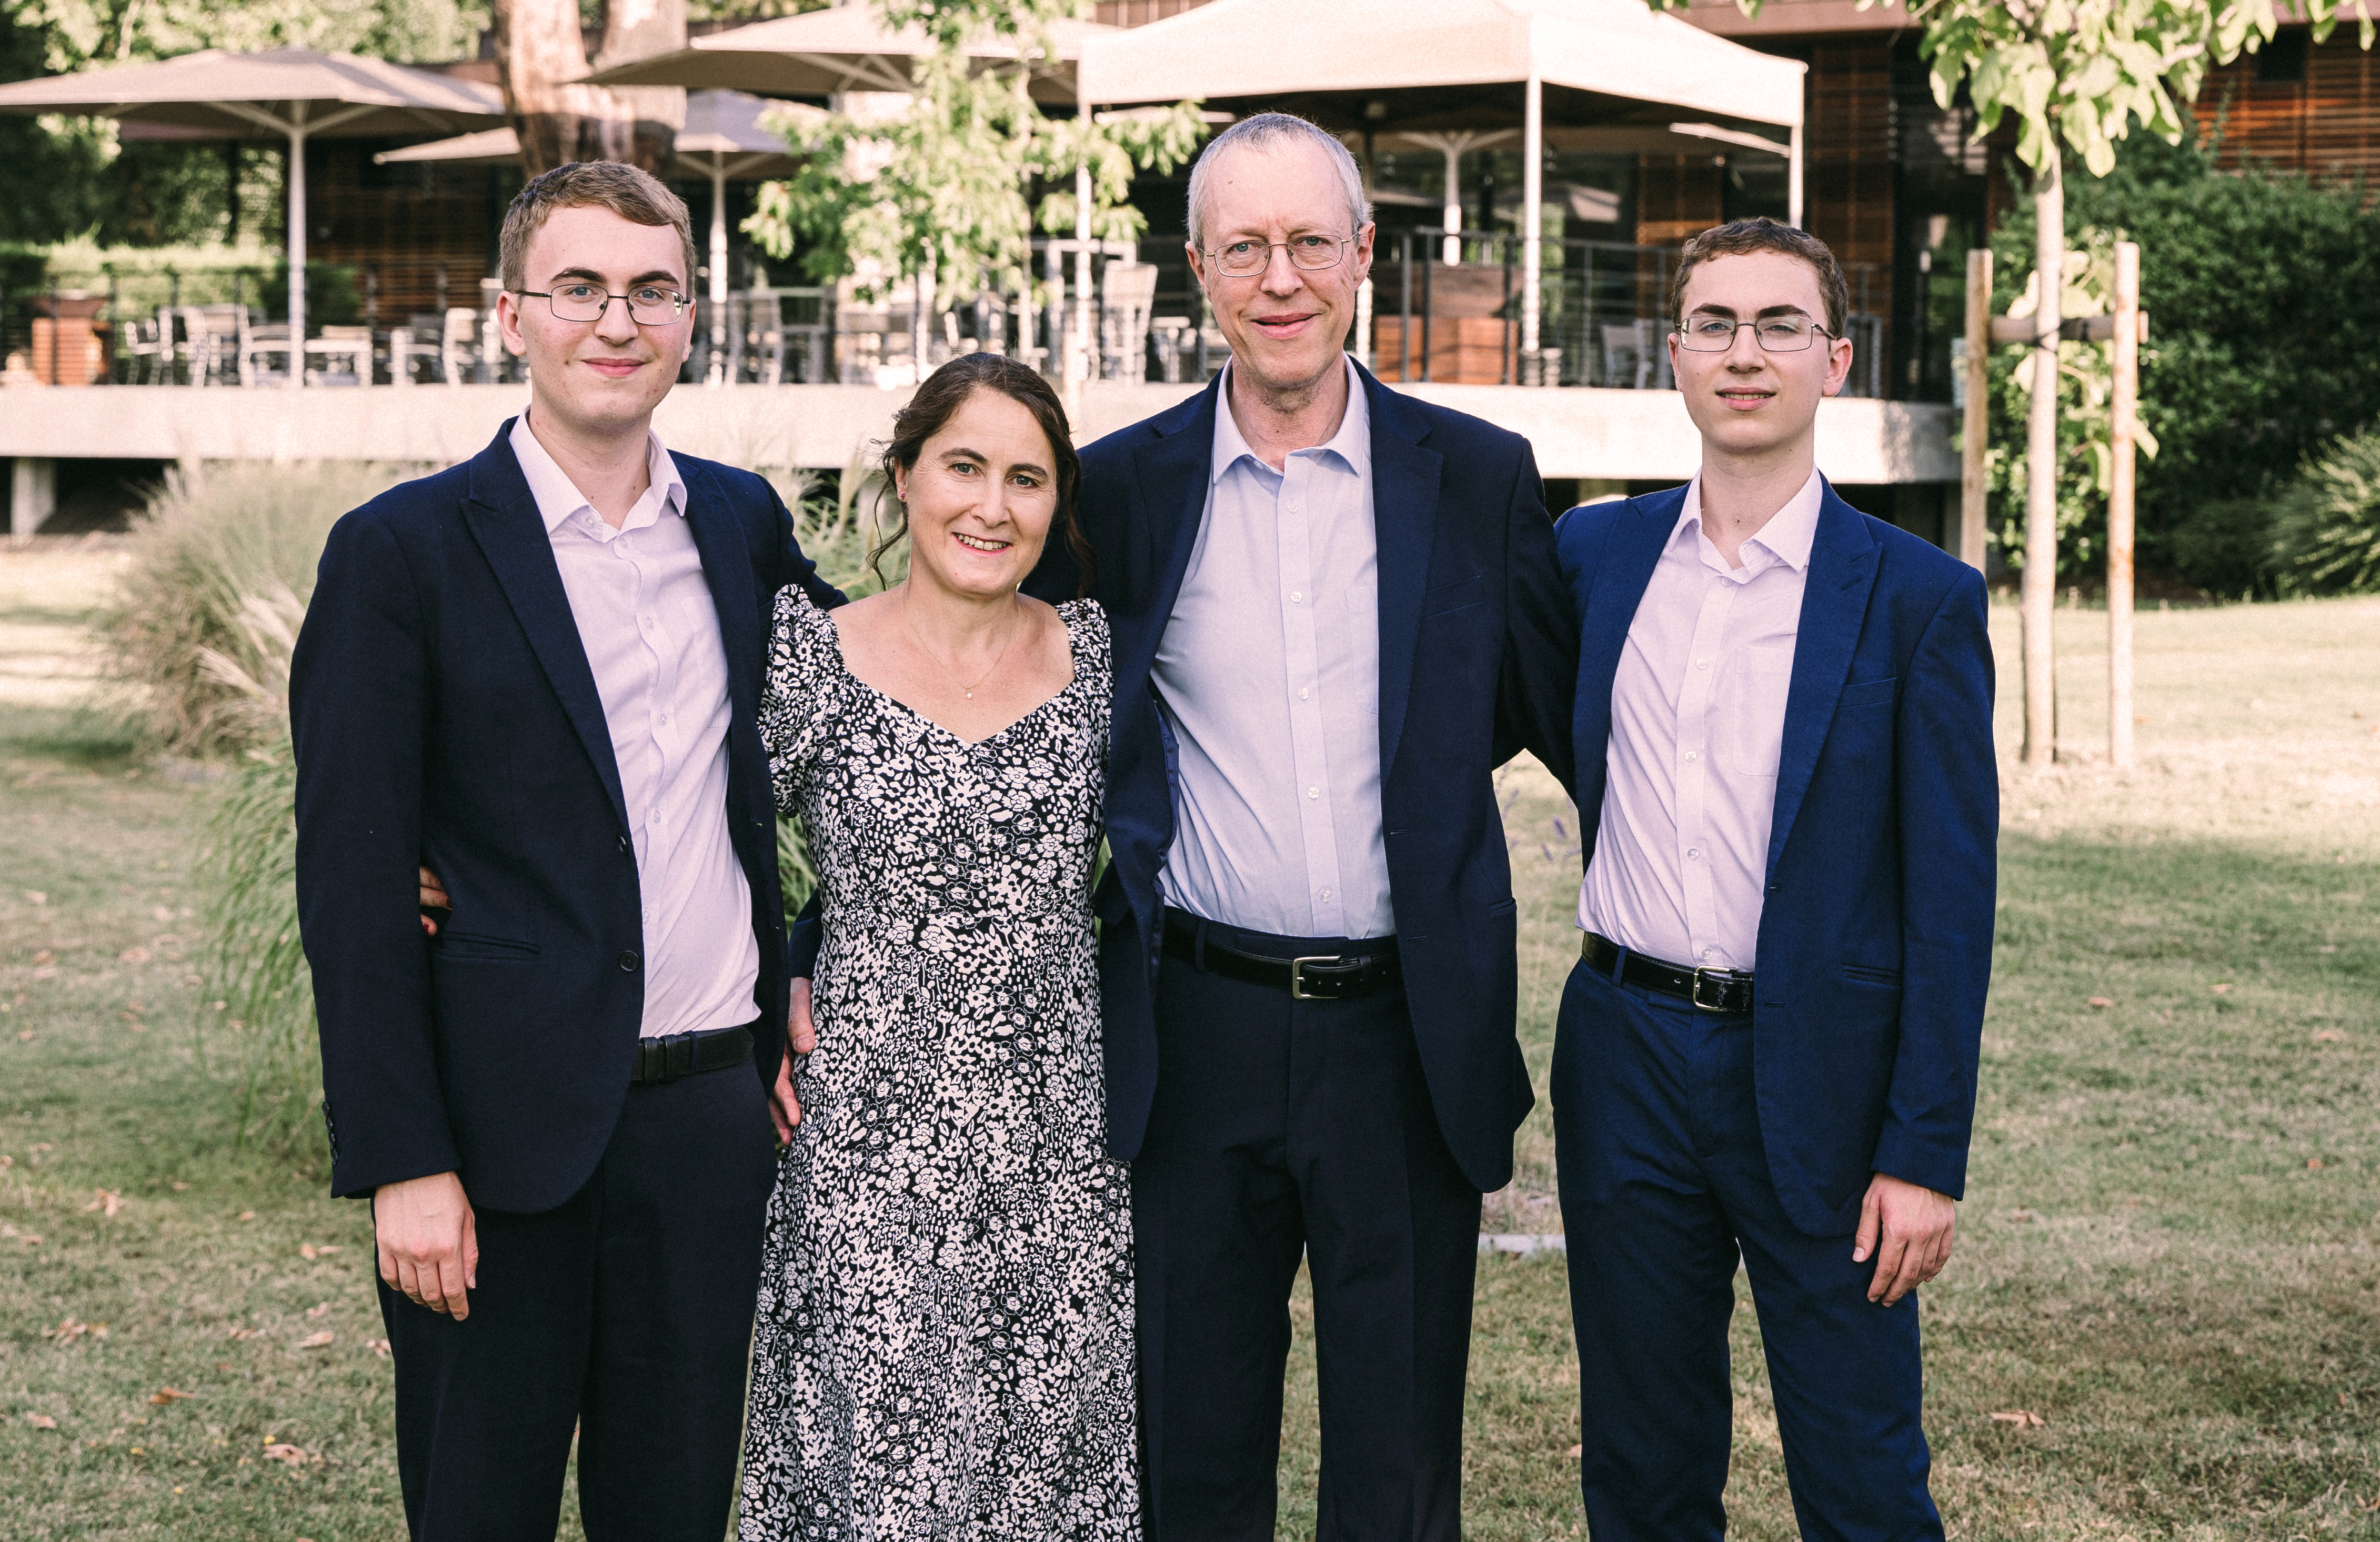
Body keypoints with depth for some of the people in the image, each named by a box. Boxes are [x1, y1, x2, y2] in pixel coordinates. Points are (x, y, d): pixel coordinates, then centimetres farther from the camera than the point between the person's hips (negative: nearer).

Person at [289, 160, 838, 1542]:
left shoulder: (744, 523, 8)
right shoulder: (402, 551, -6)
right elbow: (353, 885, -8)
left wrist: (809, 974, 11)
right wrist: (402, 1165, -13)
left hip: (712, 1112, 4)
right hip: (507, 1133, -4)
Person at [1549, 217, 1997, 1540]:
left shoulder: (1921, 599, -5)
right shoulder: (1596, 553, 5)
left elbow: (1950, 899, -7)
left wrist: (1926, 1156, -10)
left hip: (1820, 1078, -3)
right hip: (1628, 1059, 3)